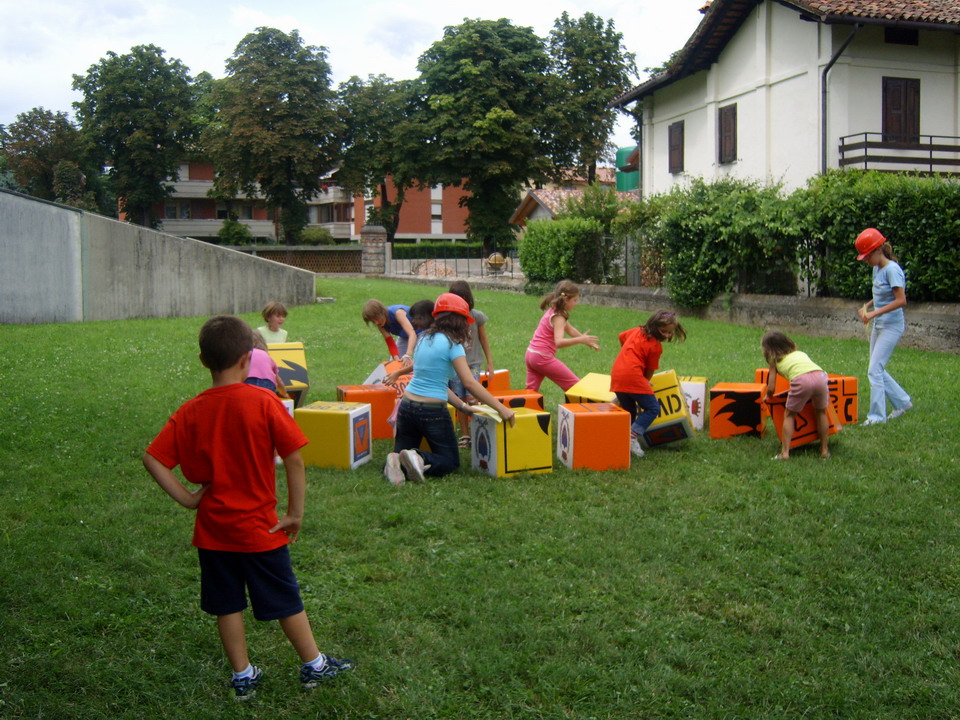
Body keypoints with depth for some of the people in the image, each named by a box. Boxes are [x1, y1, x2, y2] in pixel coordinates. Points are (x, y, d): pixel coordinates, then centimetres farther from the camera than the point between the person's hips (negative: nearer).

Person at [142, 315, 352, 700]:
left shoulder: (190, 411, -5)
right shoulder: (263, 402, -16)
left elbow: (152, 459, -7)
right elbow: (294, 458, -17)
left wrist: (186, 497, -1)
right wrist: (295, 513, -7)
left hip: (212, 527, 3)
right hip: (259, 525, -3)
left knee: (227, 604, 16)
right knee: (286, 600, 12)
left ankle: (243, 676, 26)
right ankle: (314, 665, 27)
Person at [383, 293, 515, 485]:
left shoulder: (424, 339, 10)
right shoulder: (451, 344, -11)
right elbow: (469, 383, -18)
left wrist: (462, 406, 15)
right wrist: (500, 408, -14)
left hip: (407, 406, 6)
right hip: (432, 412, -6)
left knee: (403, 451, 21)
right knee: (451, 461, 12)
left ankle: (397, 461, -14)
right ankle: (421, 460, -17)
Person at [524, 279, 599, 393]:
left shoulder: (552, 311, 12)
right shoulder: (558, 317, -17)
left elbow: (570, 329, 23)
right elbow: (559, 342, -32)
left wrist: (588, 341, 26)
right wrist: (581, 340, -41)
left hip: (531, 353, 9)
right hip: (543, 358, -9)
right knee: (576, 386, -2)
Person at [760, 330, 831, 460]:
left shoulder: (775, 360, 24)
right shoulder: (800, 353, 37)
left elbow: (771, 388, 22)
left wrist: (767, 396, 44)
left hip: (801, 380, -4)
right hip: (819, 375, 4)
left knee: (789, 415, 15)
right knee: (821, 412, 25)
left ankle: (785, 452, 8)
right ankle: (824, 450, 28)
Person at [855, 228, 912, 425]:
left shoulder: (891, 269, -18)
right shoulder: (877, 269, 9)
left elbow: (901, 300, -23)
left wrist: (874, 313, -24)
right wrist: (867, 306, 5)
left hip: (891, 326, -9)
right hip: (878, 326, 9)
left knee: (874, 370, -10)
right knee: (877, 370, 14)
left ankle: (877, 415, -3)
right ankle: (903, 402, 28)